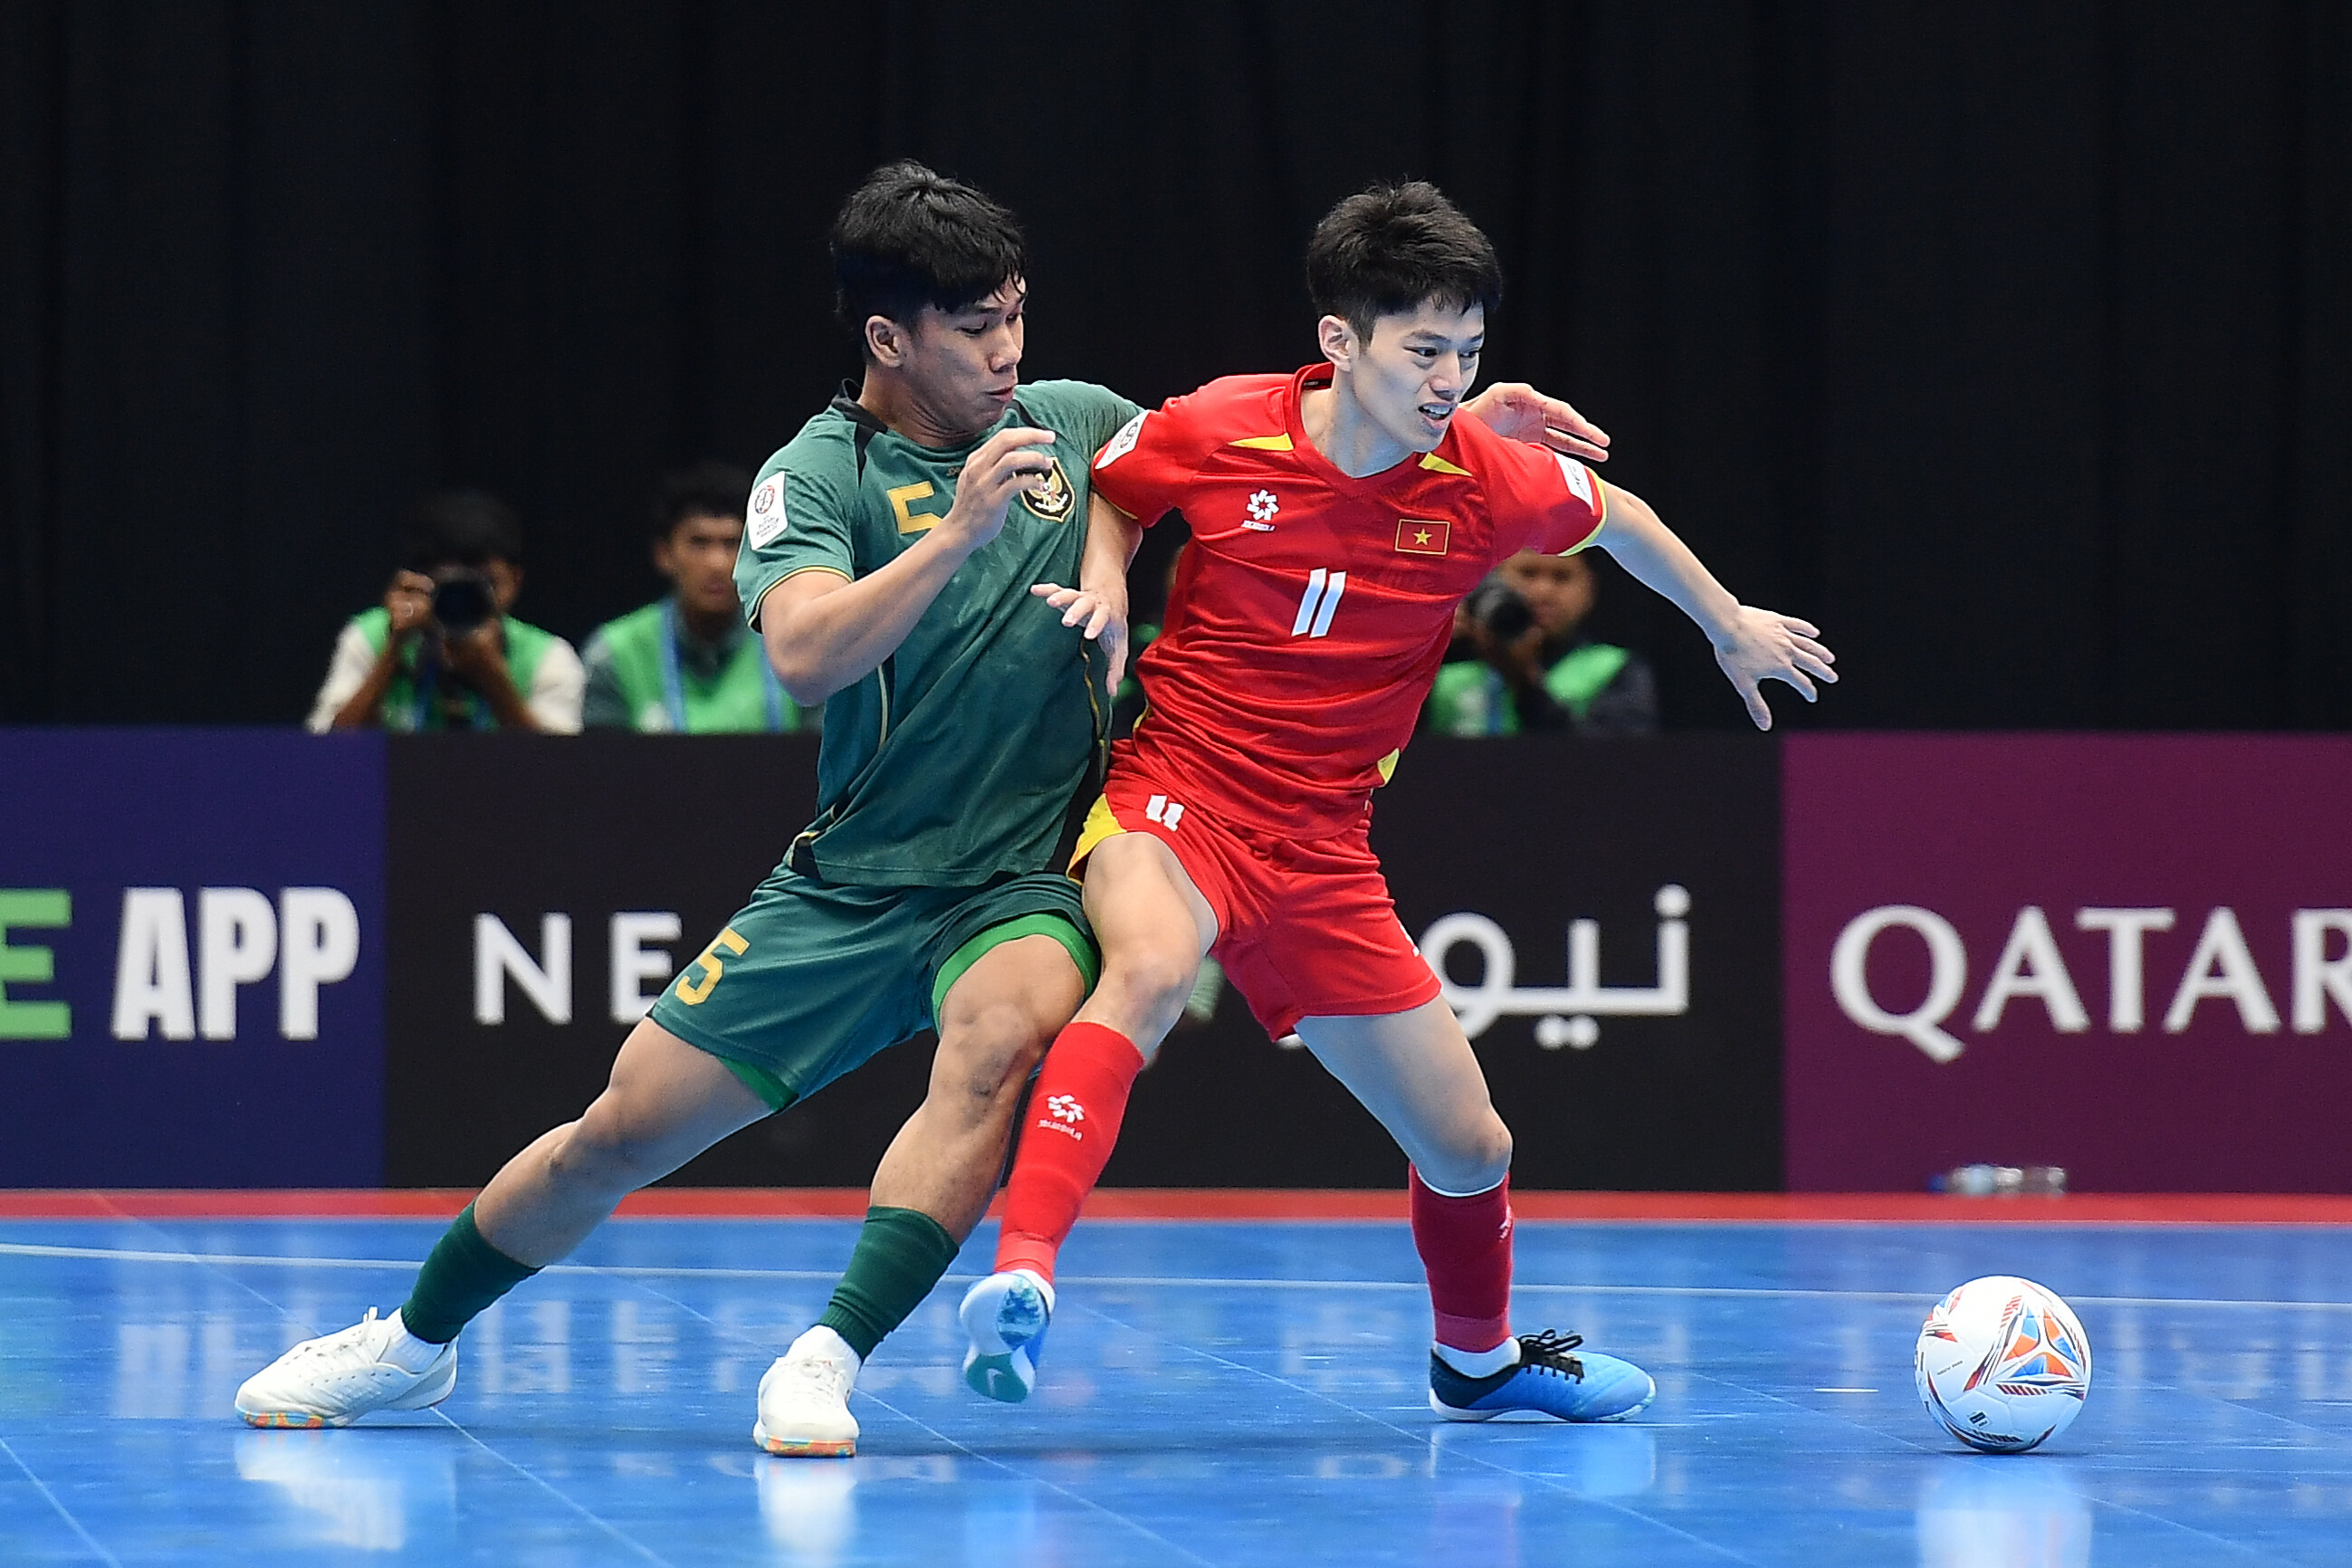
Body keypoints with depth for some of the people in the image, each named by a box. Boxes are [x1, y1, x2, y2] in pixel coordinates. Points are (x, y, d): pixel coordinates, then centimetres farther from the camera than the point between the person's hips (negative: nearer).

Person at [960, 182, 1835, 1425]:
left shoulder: (1482, 482, -5)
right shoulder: (1216, 434, -12)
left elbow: (1614, 515, 17)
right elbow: (1100, 488, 11)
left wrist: (1729, 624, 29)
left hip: (1321, 855, 4)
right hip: (1177, 795, -4)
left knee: (1470, 1148, 9)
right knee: (1150, 967, -40)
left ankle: (1477, 1357, 42)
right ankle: (1020, 1279, -51)